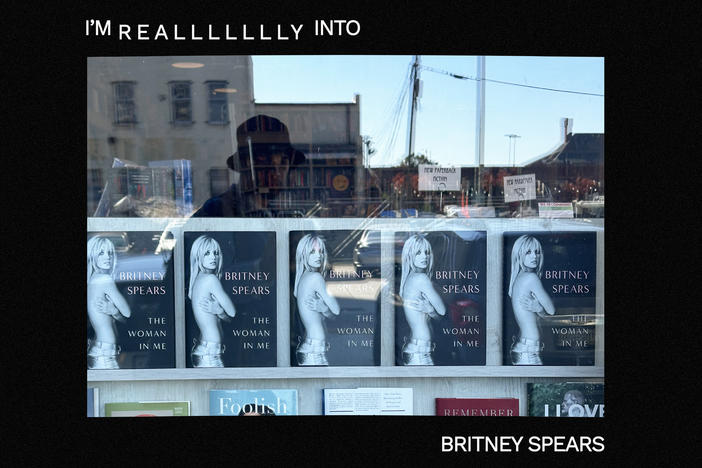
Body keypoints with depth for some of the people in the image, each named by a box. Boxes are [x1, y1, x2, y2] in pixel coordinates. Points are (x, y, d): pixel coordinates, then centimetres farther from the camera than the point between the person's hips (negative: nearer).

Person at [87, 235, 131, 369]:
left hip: (94, 347, 9)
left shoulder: (90, 281, 13)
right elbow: (127, 313, -8)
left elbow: (123, 318, 13)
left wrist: (112, 311, -4)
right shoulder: (105, 279, -12)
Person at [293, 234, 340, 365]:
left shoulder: (301, 278, 13)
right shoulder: (316, 277, -12)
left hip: (305, 345, 9)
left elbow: (330, 315, 12)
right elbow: (336, 310, -9)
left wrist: (321, 307, -7)